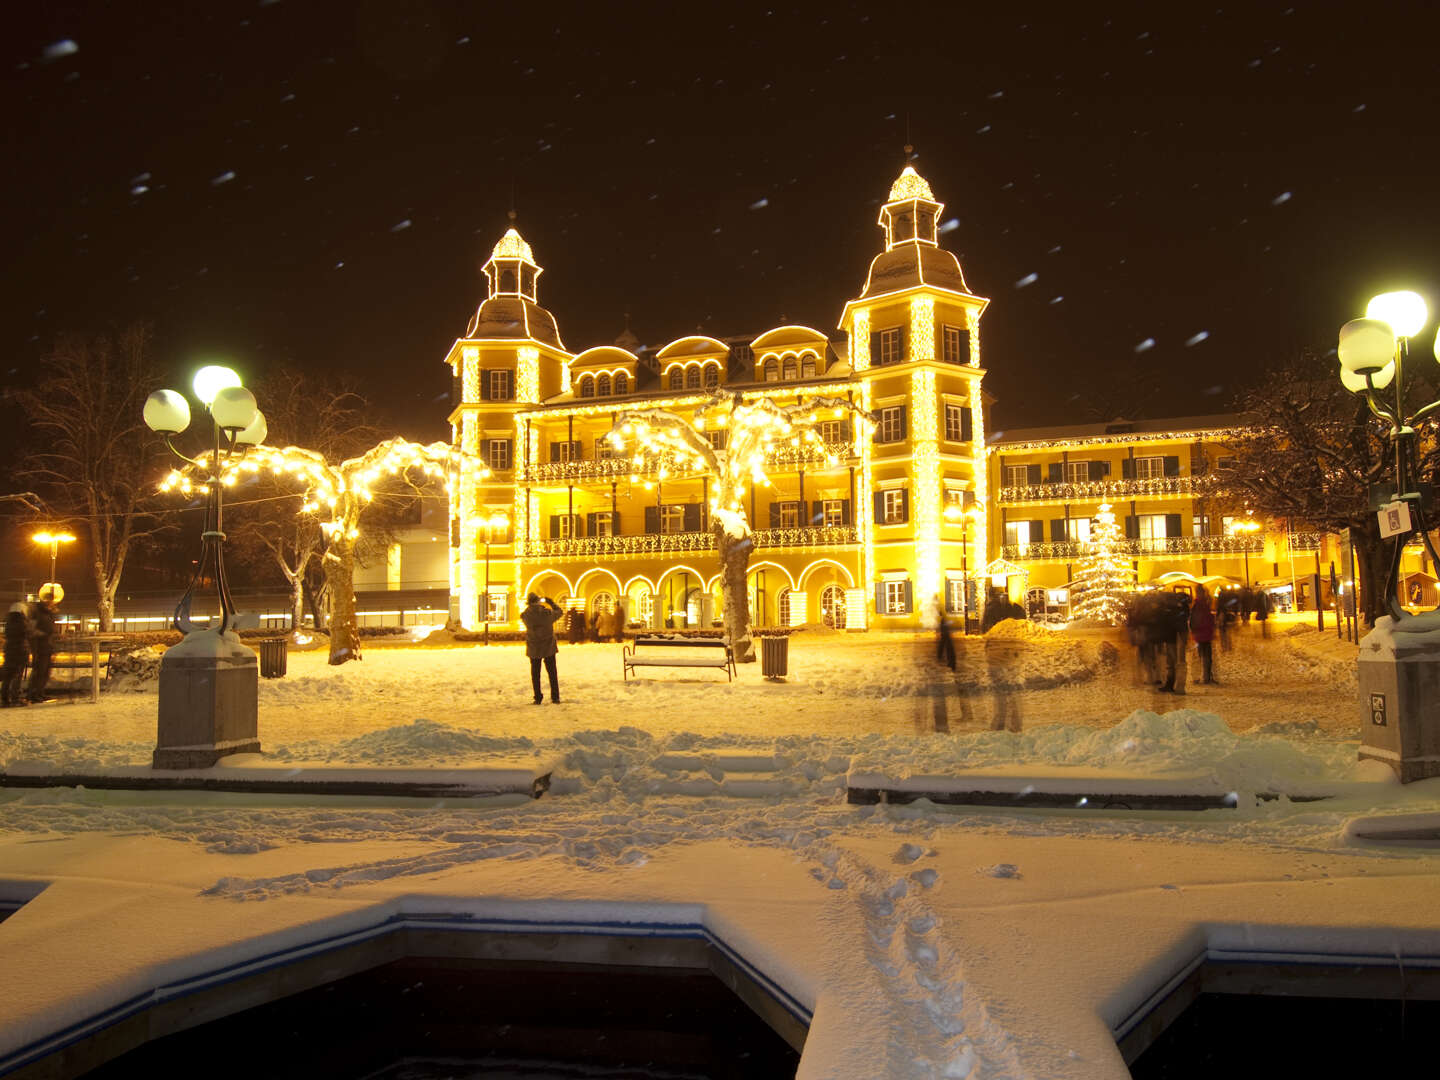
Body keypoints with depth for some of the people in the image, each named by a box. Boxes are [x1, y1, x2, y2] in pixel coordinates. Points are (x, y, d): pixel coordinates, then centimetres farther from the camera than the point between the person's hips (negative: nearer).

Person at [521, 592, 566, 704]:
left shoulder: (525, 615, -12)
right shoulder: (547, 613, -14)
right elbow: (560, 612, 4)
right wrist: (551, 602, 15)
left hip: (533, 650, 0)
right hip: (549, 648, 0)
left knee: (535, 674, 11)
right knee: (552, 673, 10)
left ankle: (538, 698, 10)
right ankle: (555, 698, 11)